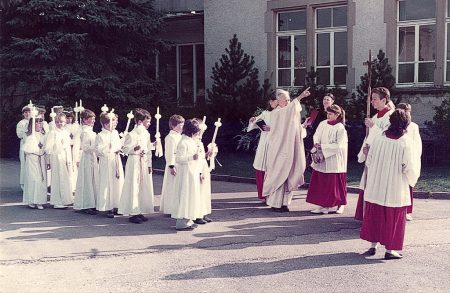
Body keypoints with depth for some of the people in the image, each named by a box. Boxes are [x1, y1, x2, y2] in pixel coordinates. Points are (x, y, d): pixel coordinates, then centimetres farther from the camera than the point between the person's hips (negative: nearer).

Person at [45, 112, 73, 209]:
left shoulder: (66, 133, 13)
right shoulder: (53, 133, -6)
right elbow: (48, 148, -8)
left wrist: (69, 160, 12)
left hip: (66, 159, 7)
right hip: (57, 158, -6)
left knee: (67, 179, 8)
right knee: (58, 180, -4)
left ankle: (64, 200, 17)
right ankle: (57, 202, 3)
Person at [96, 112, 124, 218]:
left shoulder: (115, 133, 11)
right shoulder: (100, 136, -11)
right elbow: (99, 150, -16)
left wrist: (118, 148, -1)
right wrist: (112, 150, -15)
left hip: (116, 161, 7)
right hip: (106, 162, -7)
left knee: (118, 183, 8)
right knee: (107, 185, -2)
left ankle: (115, 206, 18)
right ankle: (107, 208, 5)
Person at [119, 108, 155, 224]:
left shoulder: (146, 134, 10)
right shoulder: (131, 135, -11)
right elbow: (125, 149, -8)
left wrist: (149, 164, 11)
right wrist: (134, 149, -26)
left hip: (144, 162, 7)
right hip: (134, 162, -7)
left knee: (144, 187, 8)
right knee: (134, 187, -3)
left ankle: (140, 211, 18)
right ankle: (133, 213, 4)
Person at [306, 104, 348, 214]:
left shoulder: (340, 128, -10)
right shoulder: (323, 124, 6)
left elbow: (338, 145, -15)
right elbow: (316, 136, 7)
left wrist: (323, 146, -16)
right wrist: (316, 144, -14)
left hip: (334, 161, -5)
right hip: (321, 159, 5)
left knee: (334, 183, 1)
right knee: (321, 182, 5)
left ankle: (340, 204, 16)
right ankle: (323, 204, 13)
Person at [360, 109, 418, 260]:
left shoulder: (378, 139, -3)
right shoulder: (405, 142, -13)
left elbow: (369, 161, 2)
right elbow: (407, 167, -11)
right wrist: (412, 179, 10)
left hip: (376, 188, 3)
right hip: (396, 189, -3)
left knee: (375, 215, 14)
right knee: (393, 218, 7)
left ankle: (373, 245, 21)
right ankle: (390, 249, 10)